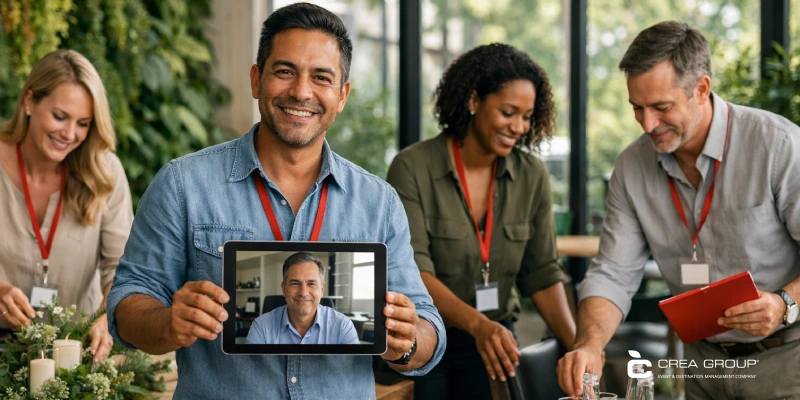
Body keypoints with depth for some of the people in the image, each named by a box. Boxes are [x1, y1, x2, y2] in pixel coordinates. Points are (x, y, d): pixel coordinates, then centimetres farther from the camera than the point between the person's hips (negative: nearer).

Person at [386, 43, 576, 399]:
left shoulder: (532, 176, 0)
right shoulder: (412, 169, -12)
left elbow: (542, 274, 2)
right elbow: (413, 271, -20)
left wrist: (578, 346, -13)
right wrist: (478, 324, -35)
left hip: (493, 344, 3)